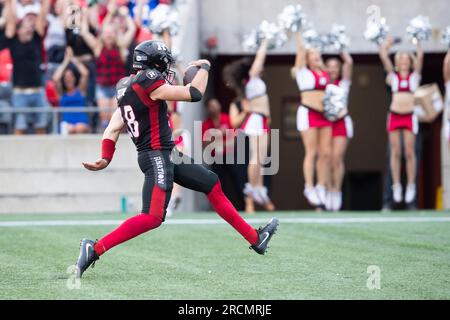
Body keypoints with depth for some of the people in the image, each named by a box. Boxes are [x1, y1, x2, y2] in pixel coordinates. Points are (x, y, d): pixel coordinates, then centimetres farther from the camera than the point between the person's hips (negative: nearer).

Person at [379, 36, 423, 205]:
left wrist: (417, 42, 12)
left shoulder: (415, 76, 11)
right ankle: (396, 185, 4)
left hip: (410, 116, -1)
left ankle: (411, 186, 1)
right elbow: (383, 55, 7)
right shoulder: (392, 76, 11)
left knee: (409, 152, -4)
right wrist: (389, 42, 14)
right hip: (394, 115, 1)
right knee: (395, 152, 0)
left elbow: (420, 57, 4)